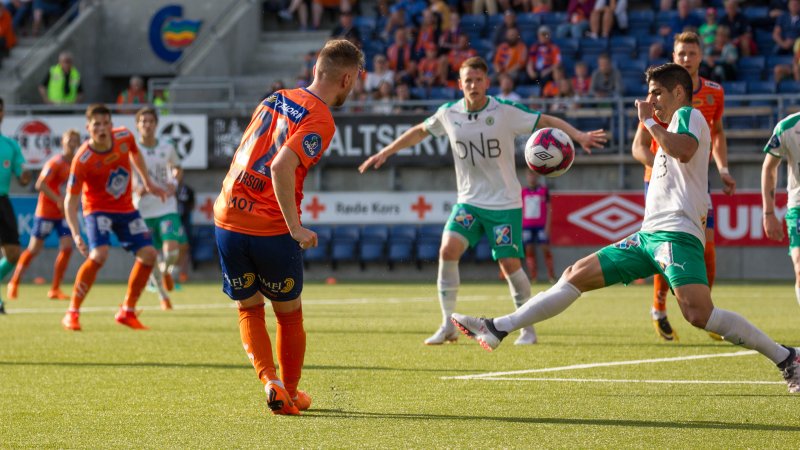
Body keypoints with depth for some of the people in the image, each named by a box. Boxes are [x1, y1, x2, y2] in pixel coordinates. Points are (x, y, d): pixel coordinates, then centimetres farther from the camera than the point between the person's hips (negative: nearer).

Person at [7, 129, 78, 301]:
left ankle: (55, 289, 1)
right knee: (34, 249, 1)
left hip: (63, 213, 6)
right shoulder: (55, 163, -15)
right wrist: (58, 199, -26)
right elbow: (40, 184, -22)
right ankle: (14, 283, 18)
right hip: (46, 211, -6)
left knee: (67, 247, -8)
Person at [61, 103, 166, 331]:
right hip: (97, 209, -6)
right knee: (99, 254, -28)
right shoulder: (82, 160, -26)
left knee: (149, 254, -2)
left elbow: (135, 154, 13)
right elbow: (70, 199, -21)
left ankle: (127, 312, 13)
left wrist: (148, 183, 20)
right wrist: (76, 234, -30)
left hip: (125, 208, 6)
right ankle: (72, 313, -15)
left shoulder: (125, 137, -13)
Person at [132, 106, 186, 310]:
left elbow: (177, 167, 21)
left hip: (167, 207, 1)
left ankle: (166, 271, 20)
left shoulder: (167, 147, 3)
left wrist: (174, 182, 0)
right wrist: (135, 188, -22)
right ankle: (163, 297, 24)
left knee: (171, 251, -17)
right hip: (143, 210, -1)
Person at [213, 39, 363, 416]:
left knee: (248, 308, 18)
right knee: (289, 313, 15)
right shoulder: (320, 121, -11)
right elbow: (282, 167, -24)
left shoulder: (275, 99, 11)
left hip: (228, 218, 6)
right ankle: (290, 393, 24)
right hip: (271, 230, -6)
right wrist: (295, 227, -20)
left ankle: (269, 381, 0)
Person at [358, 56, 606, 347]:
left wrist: (579, 136, -24)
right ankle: (448, 325, -6)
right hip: (468, 201, 3)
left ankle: (528, 328, 12)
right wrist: (384, 153, 18)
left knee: (510, 264, -7)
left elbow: (548, 121, -9)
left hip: (505, 203, -3)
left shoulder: (506, 112, -12)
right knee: (448, 249, -17)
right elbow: (420, 131, 16)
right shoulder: (448, 114, -1)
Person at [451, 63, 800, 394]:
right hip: (650, 233, 10)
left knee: (699, 313, -26)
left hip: (676, 233, -10)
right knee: (575, 276, 8)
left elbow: (685, 150, -24)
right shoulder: (671, 127, 27)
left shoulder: (689, 115, 0)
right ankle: (496, 330, 10)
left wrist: (649, 121, -12)